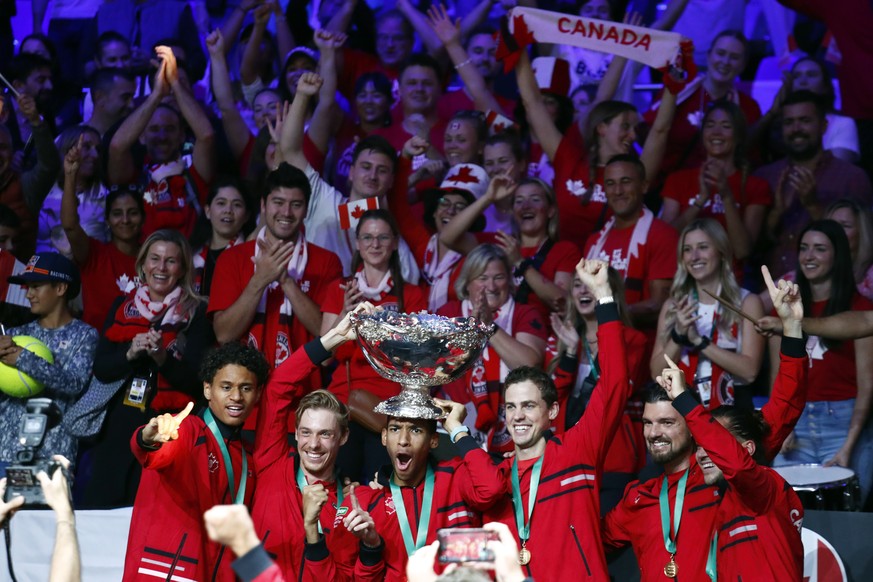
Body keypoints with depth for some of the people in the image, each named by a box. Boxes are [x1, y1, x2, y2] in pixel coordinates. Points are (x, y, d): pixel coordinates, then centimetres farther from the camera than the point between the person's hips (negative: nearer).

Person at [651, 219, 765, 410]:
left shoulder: (747, 302, 2)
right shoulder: (673, 304, 10)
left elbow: (750, 371, -8)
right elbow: (656, 373, 5)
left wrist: (699, 341, -11)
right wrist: (679, 336, -9)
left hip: (731, 410, -2)